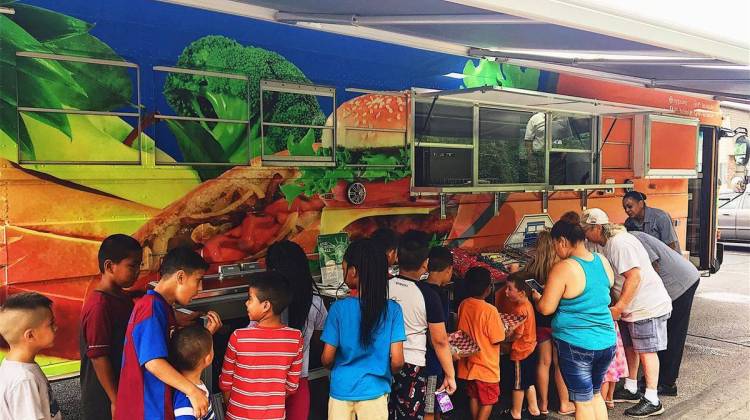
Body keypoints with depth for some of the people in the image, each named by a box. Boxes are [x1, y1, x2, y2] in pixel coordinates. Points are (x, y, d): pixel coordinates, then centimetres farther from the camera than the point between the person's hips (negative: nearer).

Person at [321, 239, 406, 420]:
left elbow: (327, 359, -7)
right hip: (374, 390, 0)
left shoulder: (339, 308, -12)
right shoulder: (393, 309, -10)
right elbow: (397, 361, -11)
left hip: (342, 389, 0)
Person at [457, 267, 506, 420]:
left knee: (474, 397, 21)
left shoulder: (463, 305, -6)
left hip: (469, 362, 6)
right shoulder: (490, 310, -25)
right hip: (486, 365, -6)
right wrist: (503, 328, 0)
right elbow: (497, 340, -18)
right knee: (488, 402, 10)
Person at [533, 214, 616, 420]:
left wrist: (536, 297, 5)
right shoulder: (603, 261, 2)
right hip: (607, 343, 6)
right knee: (596, 395, 23)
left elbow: (546, 308, -16)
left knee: (583, 402, 8)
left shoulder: (563, 269, -19)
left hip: (575, 345, -6)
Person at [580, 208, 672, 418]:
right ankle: (631, 390, 30)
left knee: (645, 351, -3)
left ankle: (652, 401, 5)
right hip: (630, 306, 10)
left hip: (647, 306, -10)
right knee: (630, 347, 17)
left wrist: (618, 308, -26)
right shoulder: (603, 244, 8)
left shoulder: (620, 243, -24)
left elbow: (634, 277, -29)